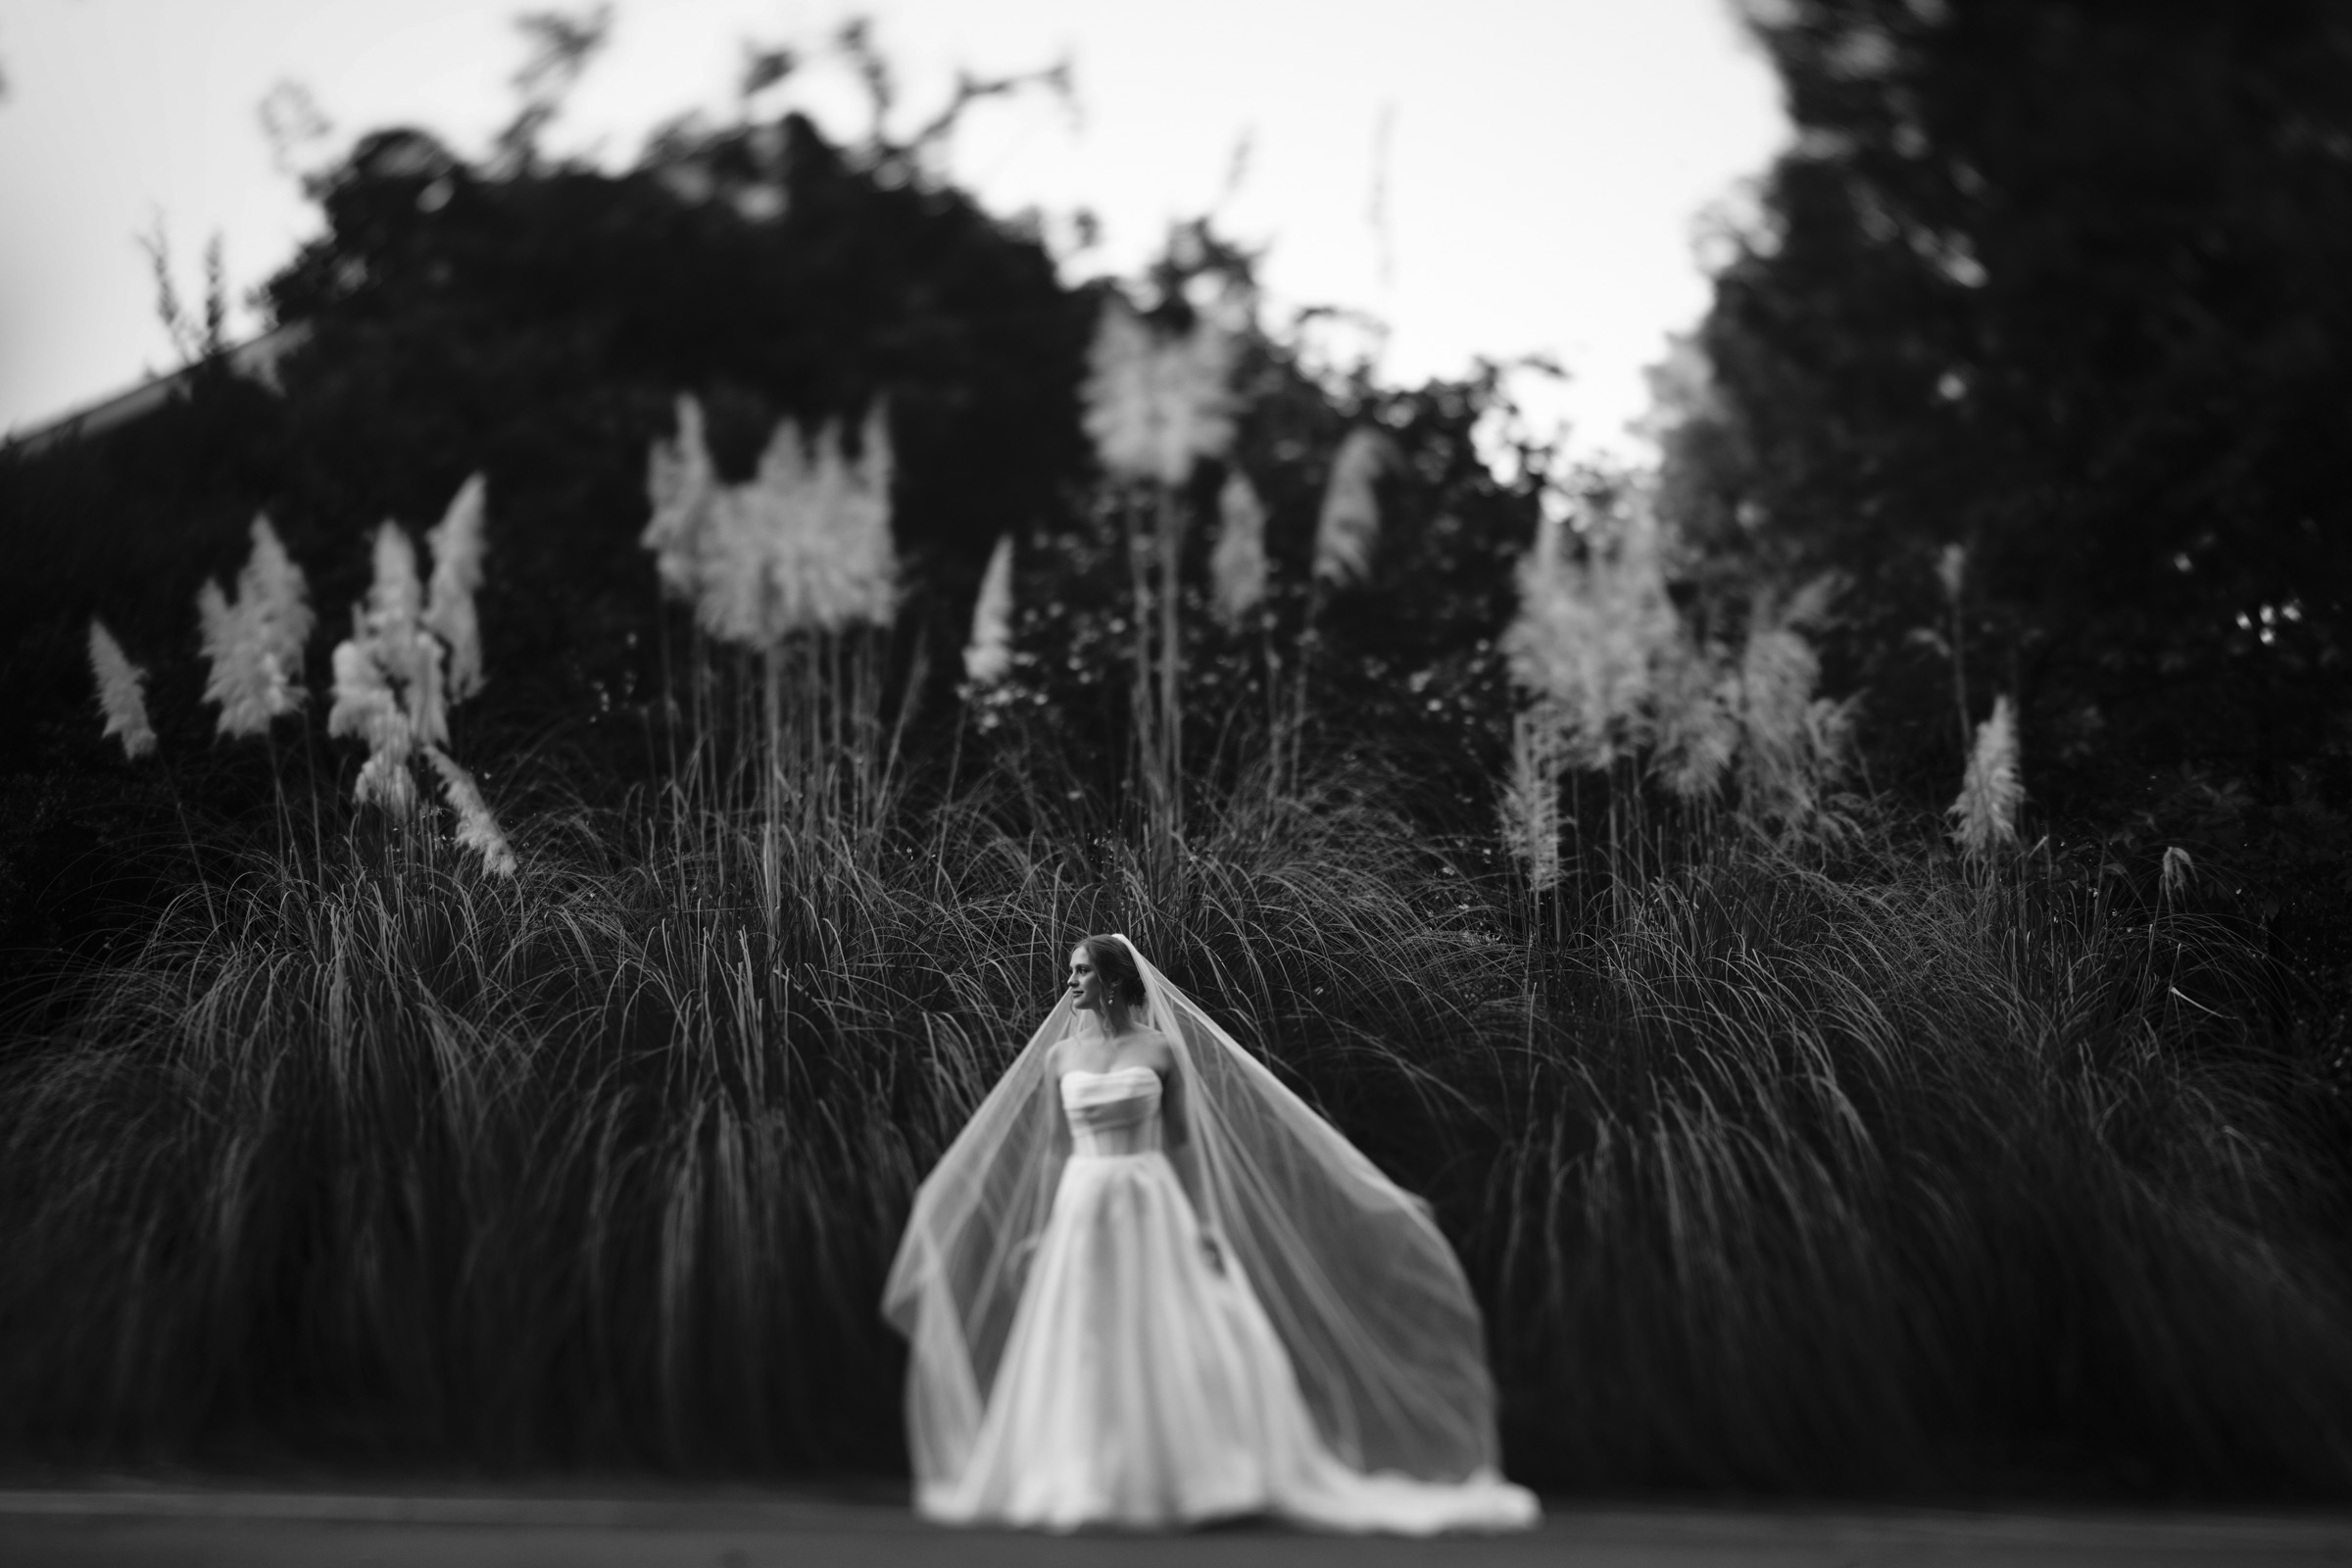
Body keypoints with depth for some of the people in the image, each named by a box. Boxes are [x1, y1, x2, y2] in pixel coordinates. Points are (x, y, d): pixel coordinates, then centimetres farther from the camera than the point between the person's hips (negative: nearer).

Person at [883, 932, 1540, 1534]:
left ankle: (1203, 1476, 4)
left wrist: (1203, 1220, -6)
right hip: (1082, 1208, 2)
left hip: (1153, 1209, -2)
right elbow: (1052, 1148, 10)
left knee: (1187, 1338, -6)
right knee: (1083, 1349, 3)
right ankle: (1090, 1487, 13)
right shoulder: (1059, 1055, 6)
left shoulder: (1161, 1048, -1)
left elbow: (1184, 1141, 1)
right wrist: (1039, 1229, 6)